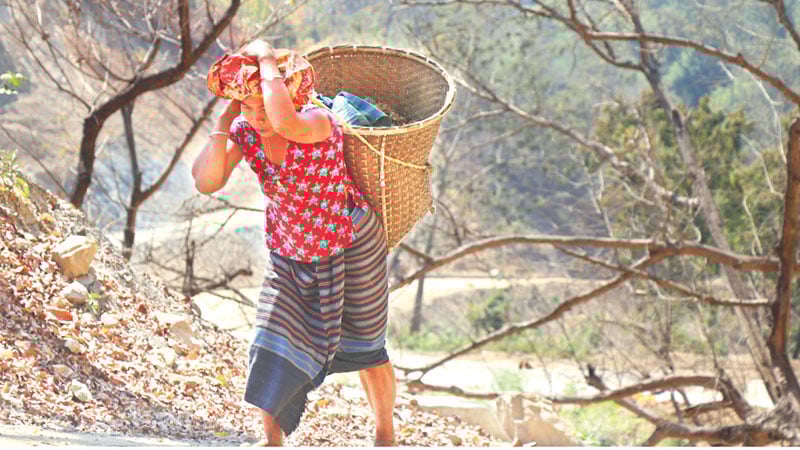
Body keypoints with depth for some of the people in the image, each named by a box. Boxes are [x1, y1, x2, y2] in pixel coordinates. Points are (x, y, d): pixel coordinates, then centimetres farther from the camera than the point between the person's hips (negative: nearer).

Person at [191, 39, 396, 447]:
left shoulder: (319, 123, -31)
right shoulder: (243, 132, -15)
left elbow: (286, 122, -56)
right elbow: (206, 183, -27)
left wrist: (268, 61, -42)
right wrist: (225, 121, -27)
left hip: (351, 245, -4)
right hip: (290, 252, 4)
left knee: (364, 347, 10)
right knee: (273, 345, -3)